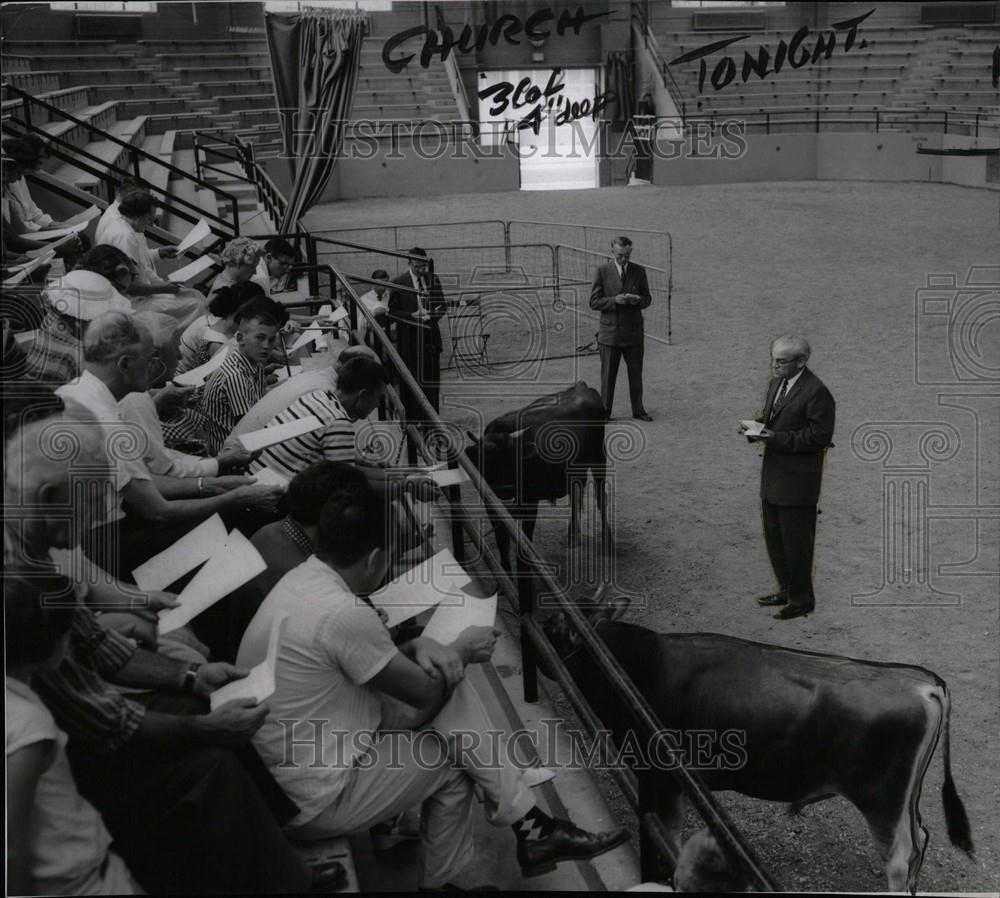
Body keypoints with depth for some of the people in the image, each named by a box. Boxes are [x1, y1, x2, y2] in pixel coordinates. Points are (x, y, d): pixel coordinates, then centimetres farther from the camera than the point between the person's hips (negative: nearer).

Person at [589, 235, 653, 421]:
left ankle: (638, 410, 22)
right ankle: (604, 411, 13)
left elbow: (647, 300, 9)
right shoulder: (602, 271, -4)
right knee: (608, 375, 3)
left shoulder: (639, 271, 4)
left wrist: (638, 300, -15)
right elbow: (594, 302, -6)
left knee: (636, 374, 10)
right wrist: (615, 300, -21)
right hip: (610, 332, -2)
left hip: (634, 331, 2)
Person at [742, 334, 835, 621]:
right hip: (773, 475, 9)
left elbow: (819, 435, -19)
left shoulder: (816, 392, -17)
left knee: (795, 542, 0)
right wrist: (757, 428, -2)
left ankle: (802, 599, 14)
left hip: (797, 480, -9)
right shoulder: (776, 384, 10)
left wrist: (776, 437, -24)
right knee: (773, 536, 17)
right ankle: (787, 589, 32)